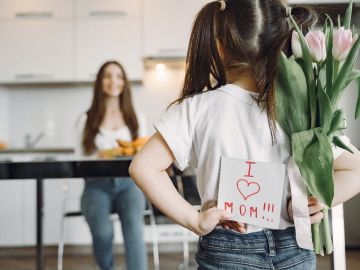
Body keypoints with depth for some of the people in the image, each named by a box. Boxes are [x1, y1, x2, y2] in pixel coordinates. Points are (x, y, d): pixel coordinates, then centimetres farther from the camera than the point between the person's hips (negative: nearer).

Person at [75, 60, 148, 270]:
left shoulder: (137, 118, 16)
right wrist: (99, 157, -12)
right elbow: (82, 159, 8)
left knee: (134, 226, -31)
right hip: (98, 185, -1)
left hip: (128, 182, 1)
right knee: (102, 231, -29)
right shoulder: (87, 120, 12)